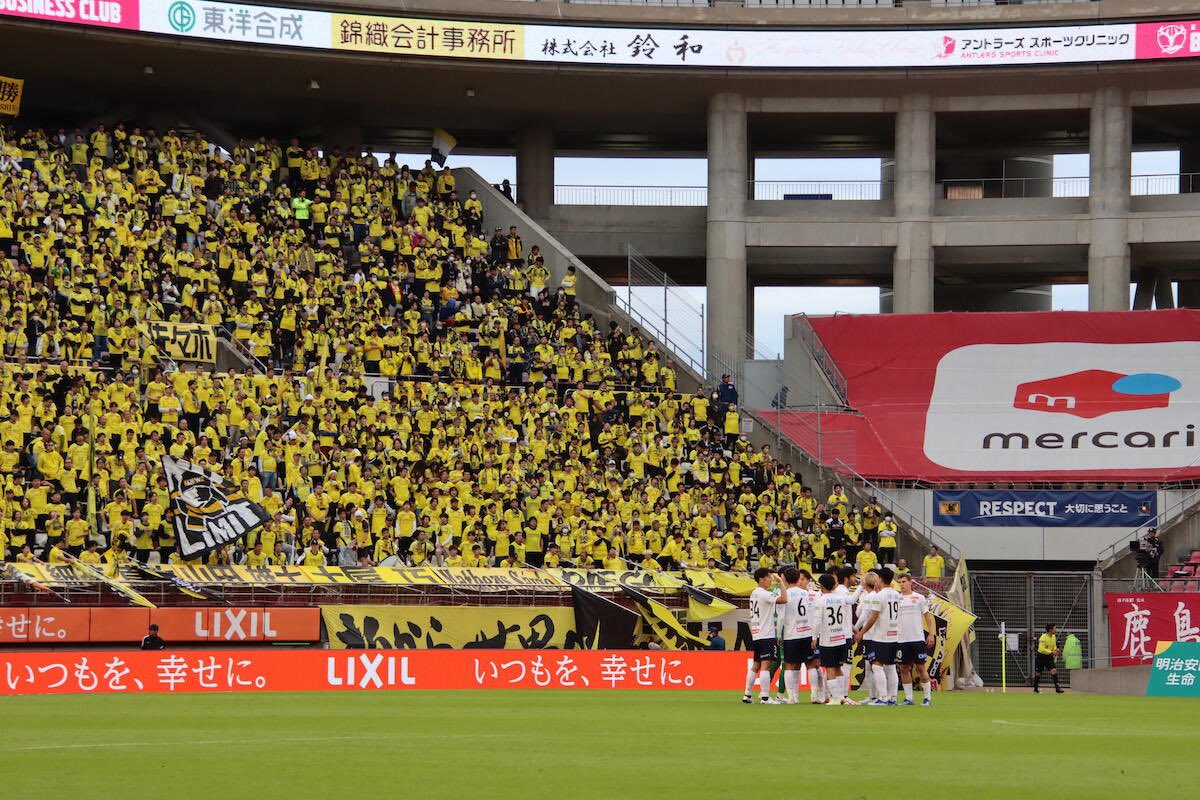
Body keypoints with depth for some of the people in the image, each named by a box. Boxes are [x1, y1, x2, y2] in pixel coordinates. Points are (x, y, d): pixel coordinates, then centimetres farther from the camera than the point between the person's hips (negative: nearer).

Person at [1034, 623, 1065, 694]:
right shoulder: (1043, 637, -20)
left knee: (1054, 671, -11)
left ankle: (1057, 688, -13)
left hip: (1049, 657, 5)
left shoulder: (1054, 637, 3)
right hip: (1041, 657, -5)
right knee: (1038, 673, 7)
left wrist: (1056, 650, -3)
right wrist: (1051, 652, -29)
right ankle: (1035, 689, 23)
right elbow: (1041, 649, -27)